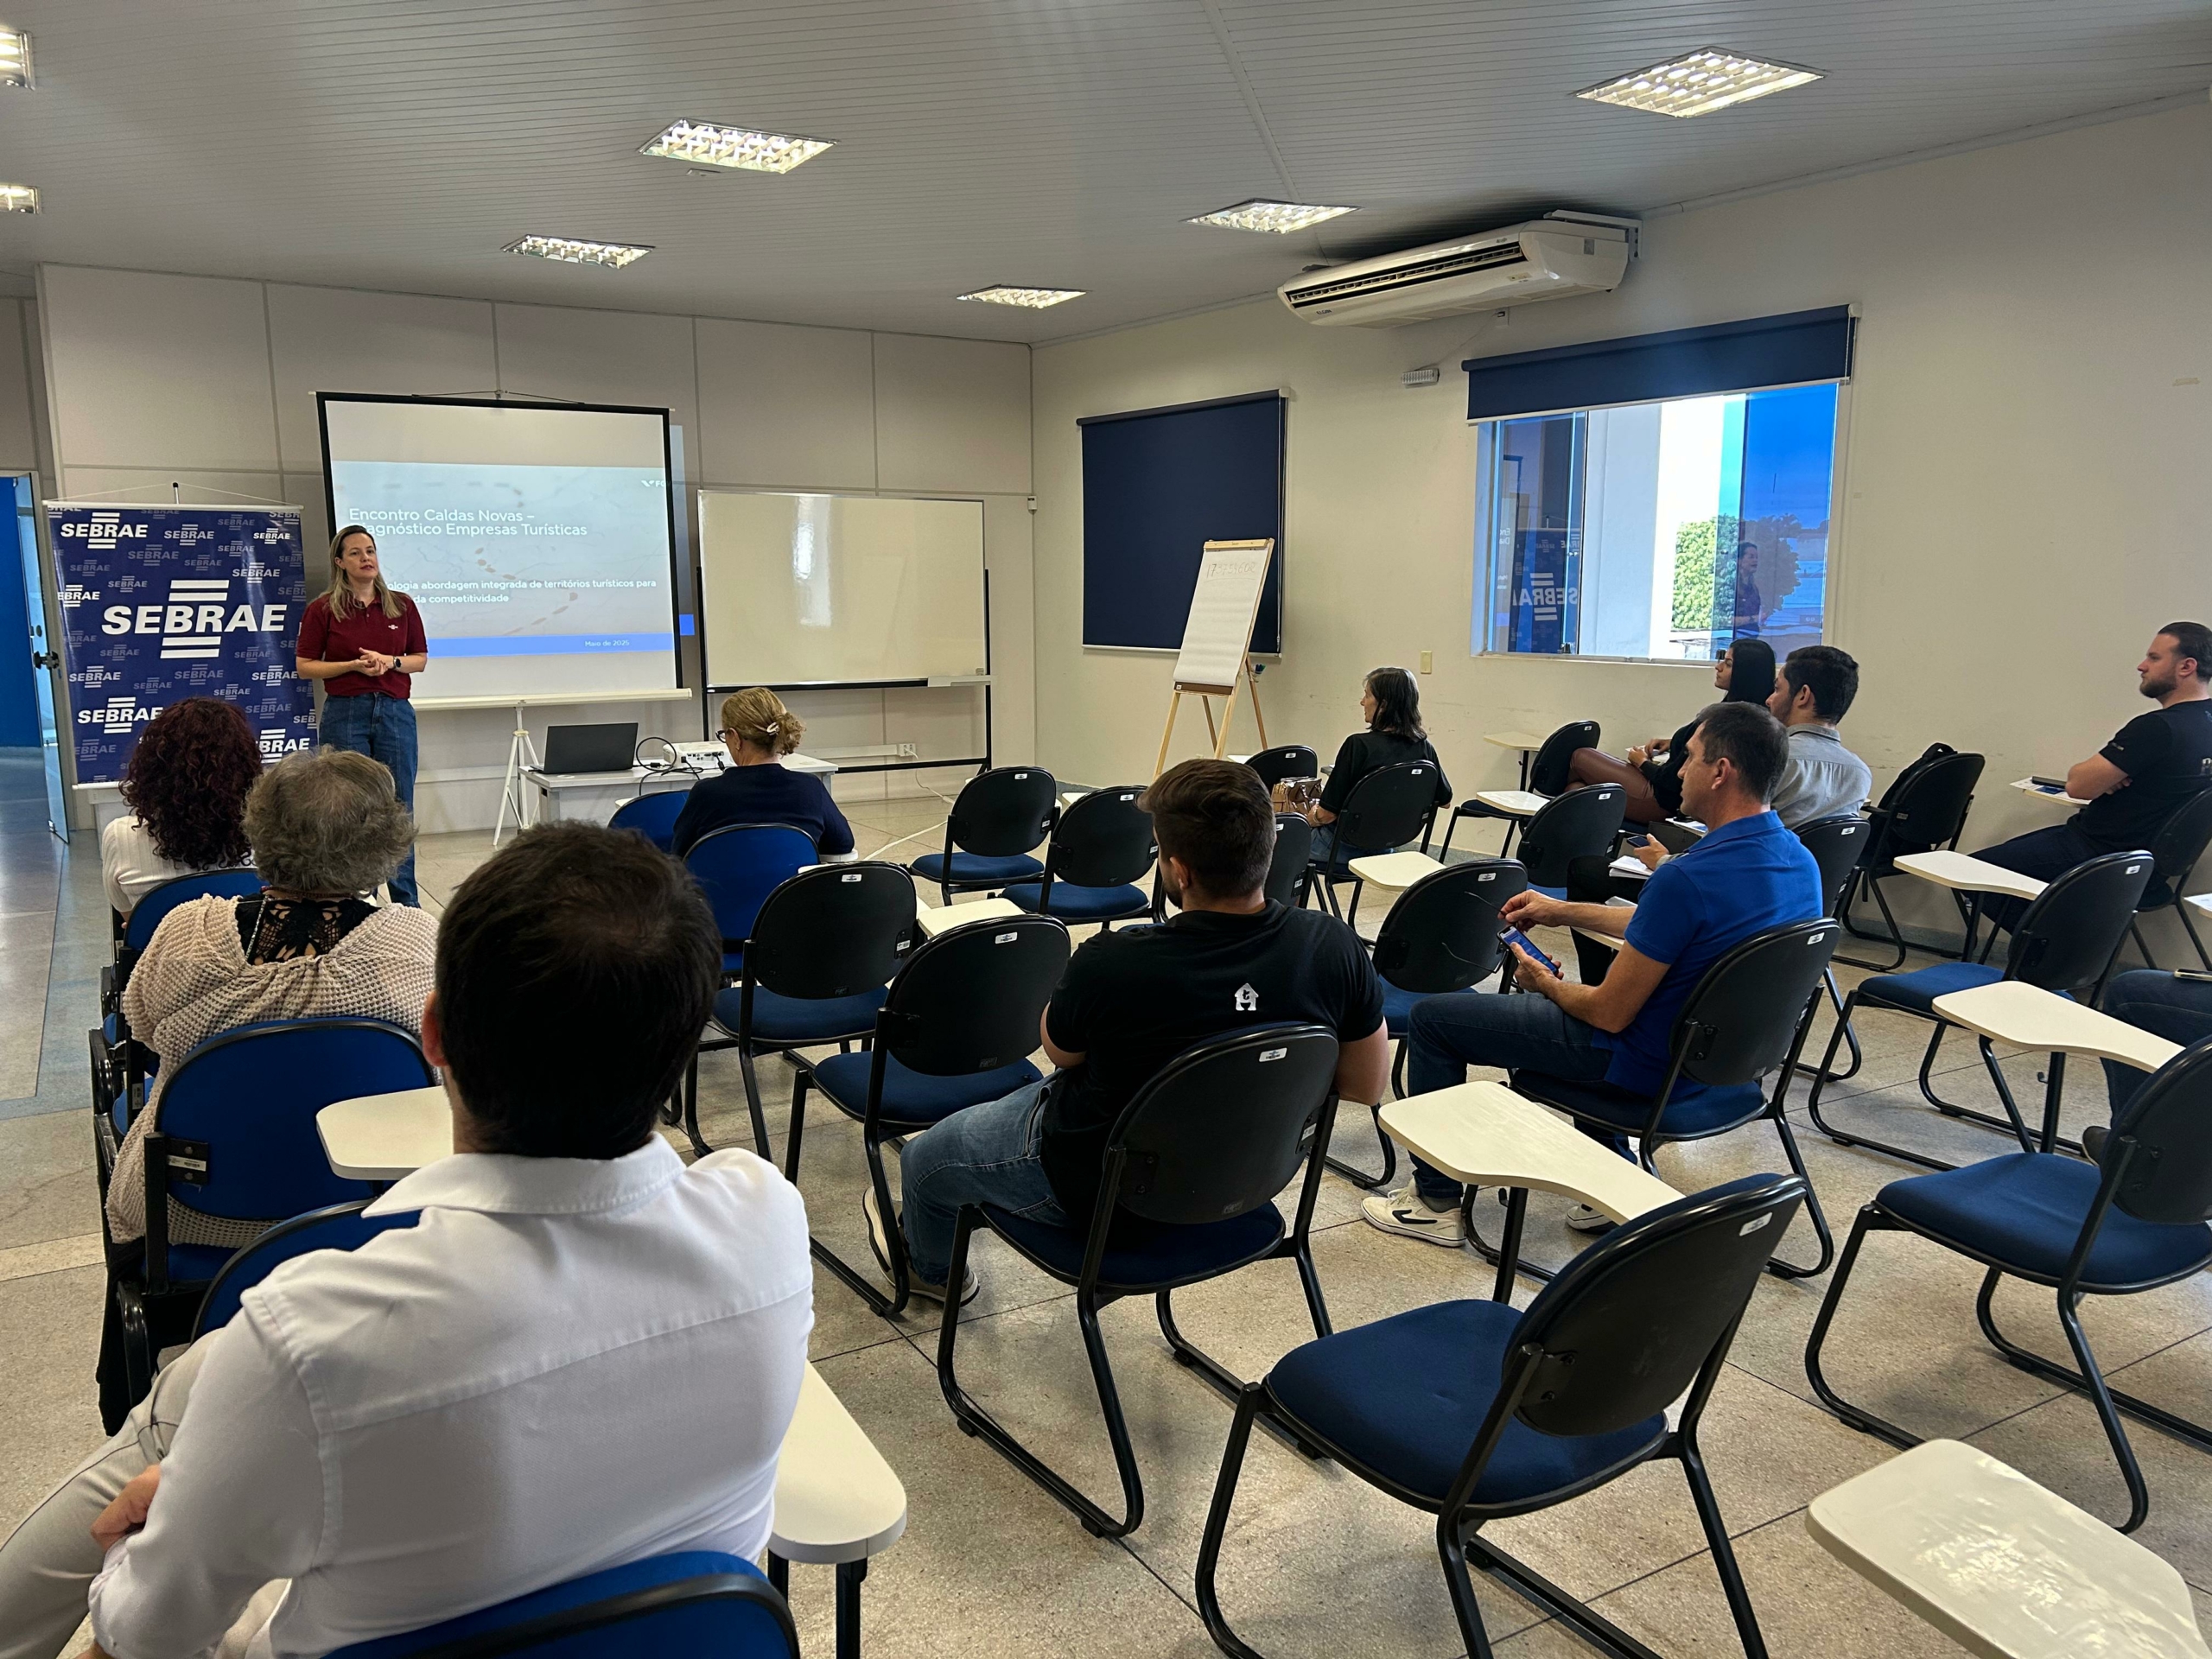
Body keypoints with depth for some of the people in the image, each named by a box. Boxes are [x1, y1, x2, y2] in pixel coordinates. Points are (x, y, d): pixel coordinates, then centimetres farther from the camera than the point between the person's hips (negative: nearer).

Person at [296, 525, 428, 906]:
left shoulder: (401, 605, 7)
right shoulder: (322, 609, 1)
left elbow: (421, 658, 12)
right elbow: (304, 664, 1)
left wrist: (389, 662, -8)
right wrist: (353, 665, -13)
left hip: (395, 712, 2)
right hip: (345, 714, -2)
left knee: (399, 807, 6)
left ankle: (406, 903, 14)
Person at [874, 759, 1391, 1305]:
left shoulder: (1111, 966, -34)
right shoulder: (1334, 947, -23)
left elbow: (1062, 1052, -11)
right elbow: (1366, 1086, -8)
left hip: (1103, 1191, -5)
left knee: (922, 1157, 23)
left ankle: (929, 1267, 54)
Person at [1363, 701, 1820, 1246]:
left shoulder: (1687, 876, -31)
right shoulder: (1798, 860, -2)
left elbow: (1610, 1014, -23)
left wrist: (1545, 984, -2)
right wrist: (1565, 911, 19)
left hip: (1646, 1065, -9)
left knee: (1433, 1017, 2)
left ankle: (1437, 1200, 15)